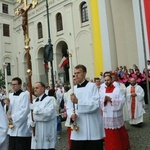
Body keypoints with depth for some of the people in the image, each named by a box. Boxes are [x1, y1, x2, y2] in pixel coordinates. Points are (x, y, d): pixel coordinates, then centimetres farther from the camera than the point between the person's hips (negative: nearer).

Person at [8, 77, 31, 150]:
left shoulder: (25, 95, -7)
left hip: (22, 128, -6)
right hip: (12, 128, 6)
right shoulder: (10, 95, 12)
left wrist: (13, 117, -11)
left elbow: (25, 110, -14)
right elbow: (8, 110, 14)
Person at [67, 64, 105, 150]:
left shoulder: (92, 86, -4)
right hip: (78, 128, 5)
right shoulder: (74, 89, 11)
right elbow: (69, 106, 10)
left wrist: (78, 101, -25)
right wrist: (71, 114, -12)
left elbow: (95, 104, -16)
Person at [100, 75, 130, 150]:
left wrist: (111, 99, -19)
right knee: (108, 134, 10)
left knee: (119, 133, 9)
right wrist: (104, 100, -17)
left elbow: (122, 101, -14)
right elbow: (99, 102, 2)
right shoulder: (102, 91, 7)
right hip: (106, 115, 3)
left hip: (116, 115, -3)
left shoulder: (117, 89, -5)